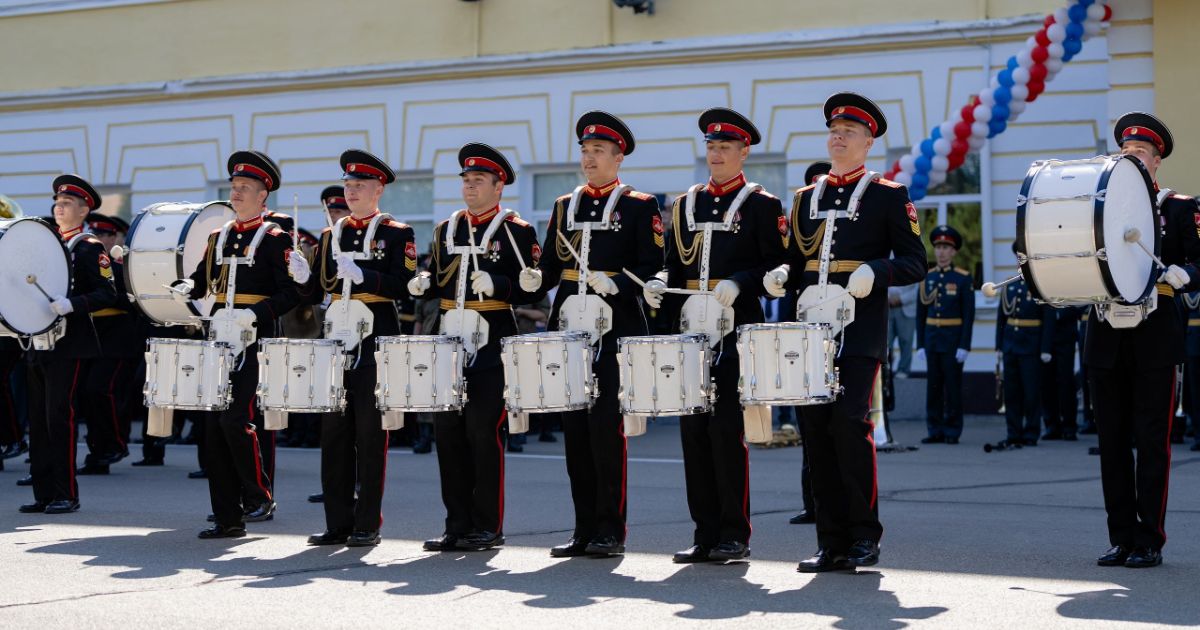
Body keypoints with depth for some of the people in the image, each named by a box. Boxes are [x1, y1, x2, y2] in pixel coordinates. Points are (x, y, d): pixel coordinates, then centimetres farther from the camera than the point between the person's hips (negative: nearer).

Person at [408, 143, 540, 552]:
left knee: (484, 433, -5)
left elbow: (533, 289, -6)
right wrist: (422, 284, 2)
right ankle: (458, 525, 13)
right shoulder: (446, 230, 15)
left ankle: (488, 526, 4)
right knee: (448, 433, 5)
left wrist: (497, 285, -22)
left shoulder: (518, 232, -1)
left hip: (492, 347, -6)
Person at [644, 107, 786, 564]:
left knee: (727, 429, -7)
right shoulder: (684, 205, 17)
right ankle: (705, 533, 11)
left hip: (737, 330, -5)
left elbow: (777, 265, -5)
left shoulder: (762, 205, 1)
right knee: (693, 429, 4)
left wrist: (738, 283, -20)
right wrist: (659, 285, -1)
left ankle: (734, 535, 1)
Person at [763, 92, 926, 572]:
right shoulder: (806, 199, 17)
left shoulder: (890, 197, 4)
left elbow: (914, 263, -1)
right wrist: (781, 276, 0)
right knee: (817, 430, 2)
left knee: (849, 420, -16)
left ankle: (865, 533, -2)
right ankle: (833, 543, 8)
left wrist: (875, 271, -18)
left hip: (860, 332, -5)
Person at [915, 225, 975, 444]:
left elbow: (969, 314, -7)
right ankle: (935, 430, 10)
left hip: (953, 340, -4)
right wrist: (920, 344, 4)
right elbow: (921, 313, 9)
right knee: (933, 385, 5)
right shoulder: (927, 277, 8)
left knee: (953, 385, -1)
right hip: (932, 339, 4)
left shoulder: (963, 278, -3)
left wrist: (964, 346, -13)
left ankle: (952, 432, 5)